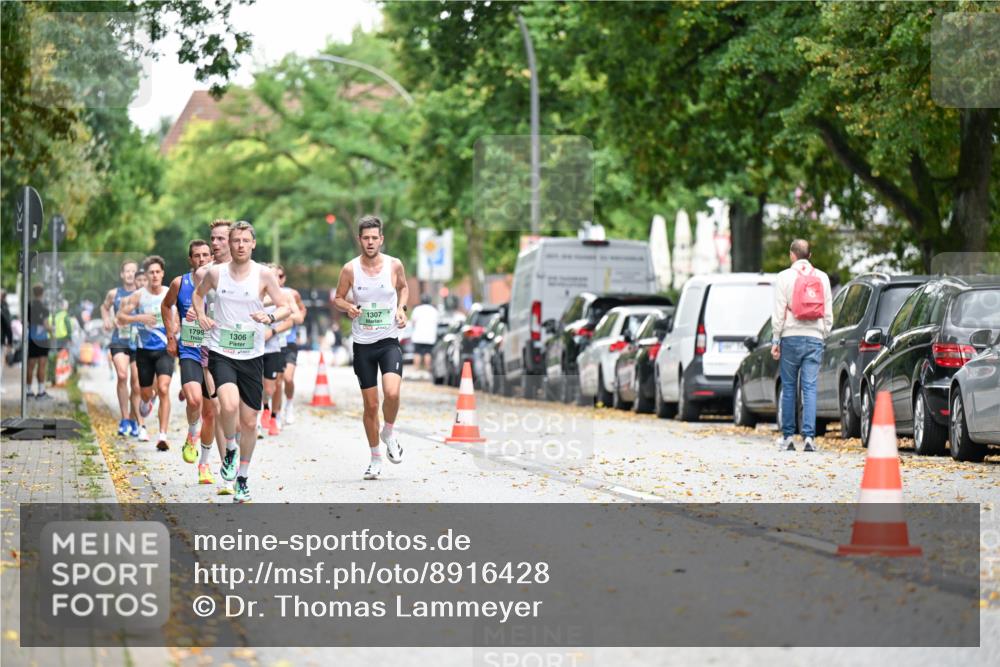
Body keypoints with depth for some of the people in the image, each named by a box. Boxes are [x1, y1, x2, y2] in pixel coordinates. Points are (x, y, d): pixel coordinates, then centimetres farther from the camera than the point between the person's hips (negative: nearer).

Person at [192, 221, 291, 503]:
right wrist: (201, 315, 2)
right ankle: (230, 452, 1)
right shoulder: (216, 273, 1)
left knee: (249, 421, 5)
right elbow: (198, 294, 21)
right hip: (220, 352, -1)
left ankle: (243, 478, 24)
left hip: (252, 355, 1)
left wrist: (269, 317, -24)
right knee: (229, 405, -27)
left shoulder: (264, 275, -4)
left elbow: (285, 307, -3)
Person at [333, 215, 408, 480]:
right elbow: (338, 298, 8)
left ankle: (389, 433, 7)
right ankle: (375, 459, 19)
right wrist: (348, 307, -13)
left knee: (392, 393, -23)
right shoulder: (350, 269, -4)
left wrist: (401, 308, 0)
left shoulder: (394, 265, -2)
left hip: (389, 341, -1)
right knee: (371, 404, 4)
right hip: (362, 344, 1)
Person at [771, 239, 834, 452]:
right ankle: (809, 436, -10)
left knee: (789, 387, 6)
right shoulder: (823, 278, 9)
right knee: (810, 387, -1)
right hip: (815, 338, 2)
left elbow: (779, 313, -4)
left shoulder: (785, 277, -1)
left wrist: (776, 341, 0)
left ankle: (788, 436, 10)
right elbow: (828, 313, 9)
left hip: (791, 337, -2)